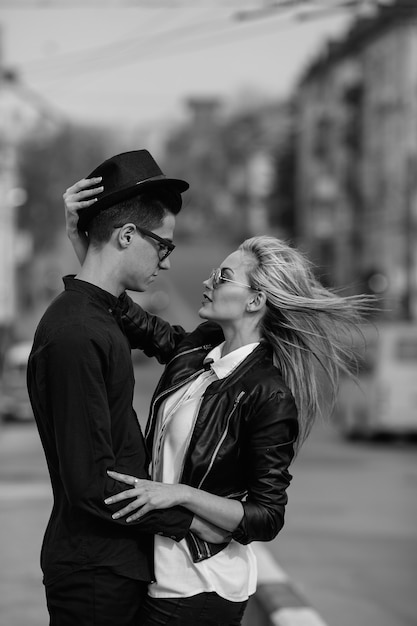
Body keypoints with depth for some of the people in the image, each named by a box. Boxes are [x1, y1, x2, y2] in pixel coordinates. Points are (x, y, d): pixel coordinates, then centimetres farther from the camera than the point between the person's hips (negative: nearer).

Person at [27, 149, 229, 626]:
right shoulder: (74, 336, -22)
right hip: (95, 574, -9)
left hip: (119, 563, 9)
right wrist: (189, 520, -14)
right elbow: (92, 484, -24)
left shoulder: (98, 316, 9)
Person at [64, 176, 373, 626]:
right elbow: (126, 317, 9)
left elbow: (267, 518, -19)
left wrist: (180, 493, -28)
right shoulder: (200, 349, 0)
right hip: (162, 570, 7)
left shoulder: (268, 395, -20)